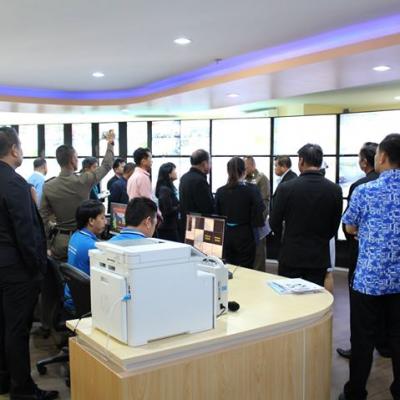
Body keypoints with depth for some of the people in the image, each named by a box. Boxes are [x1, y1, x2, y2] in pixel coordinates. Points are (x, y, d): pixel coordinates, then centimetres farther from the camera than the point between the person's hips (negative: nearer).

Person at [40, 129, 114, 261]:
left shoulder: (48, 187, -5)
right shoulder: (84, 181, -11)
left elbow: (44, 220, -2)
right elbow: (106, 165, 6)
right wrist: (110, 143, 20)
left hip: (59, 241, 2)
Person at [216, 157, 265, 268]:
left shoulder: (220, 191, -2)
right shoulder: (252, 189, -11)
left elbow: (216, 215, 2)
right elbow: (259, 212, -14)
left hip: (225, 237, 3)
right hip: (245, 237, -3)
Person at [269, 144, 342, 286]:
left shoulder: (286, 188, -12)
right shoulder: (335, 190, -6)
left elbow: (274, 223, -3)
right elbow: (334, 227, 3)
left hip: (291, 255, -2)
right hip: (319, 257, 2)